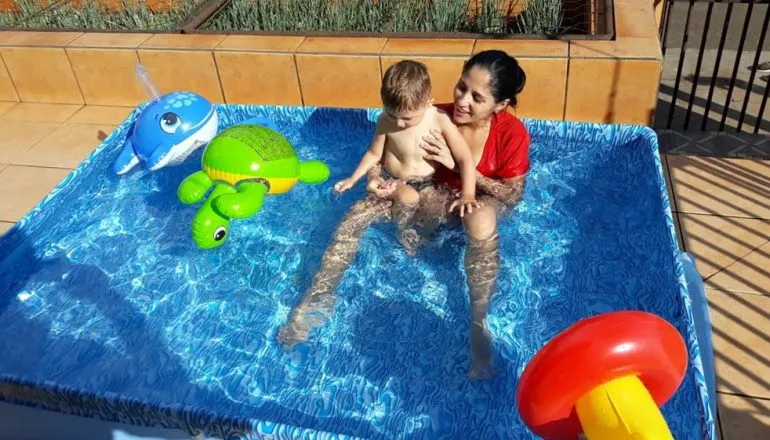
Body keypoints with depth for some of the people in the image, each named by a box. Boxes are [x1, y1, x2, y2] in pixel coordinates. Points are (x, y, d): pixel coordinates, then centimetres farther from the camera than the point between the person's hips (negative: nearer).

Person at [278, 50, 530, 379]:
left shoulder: (512, 133, -24)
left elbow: (514, 195, -19)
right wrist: (375, 177, -30)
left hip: (484, 200, -3)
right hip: (438, 194, 3)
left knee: (481, 220, -43)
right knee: (360, 212, -16)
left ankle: (478, 324, -34)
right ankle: (318, 300, -10)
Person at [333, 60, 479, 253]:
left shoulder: (440, 120, -23)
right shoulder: (385, 121, -17)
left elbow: (465, 159, -21)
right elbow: (374, 153, 1)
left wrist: (468, 194, -30)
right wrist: (353, 179, 0)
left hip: (428, 184, 1)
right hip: (393, 181, -1)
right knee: (408, 198, -29)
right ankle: (404, 231, -1)